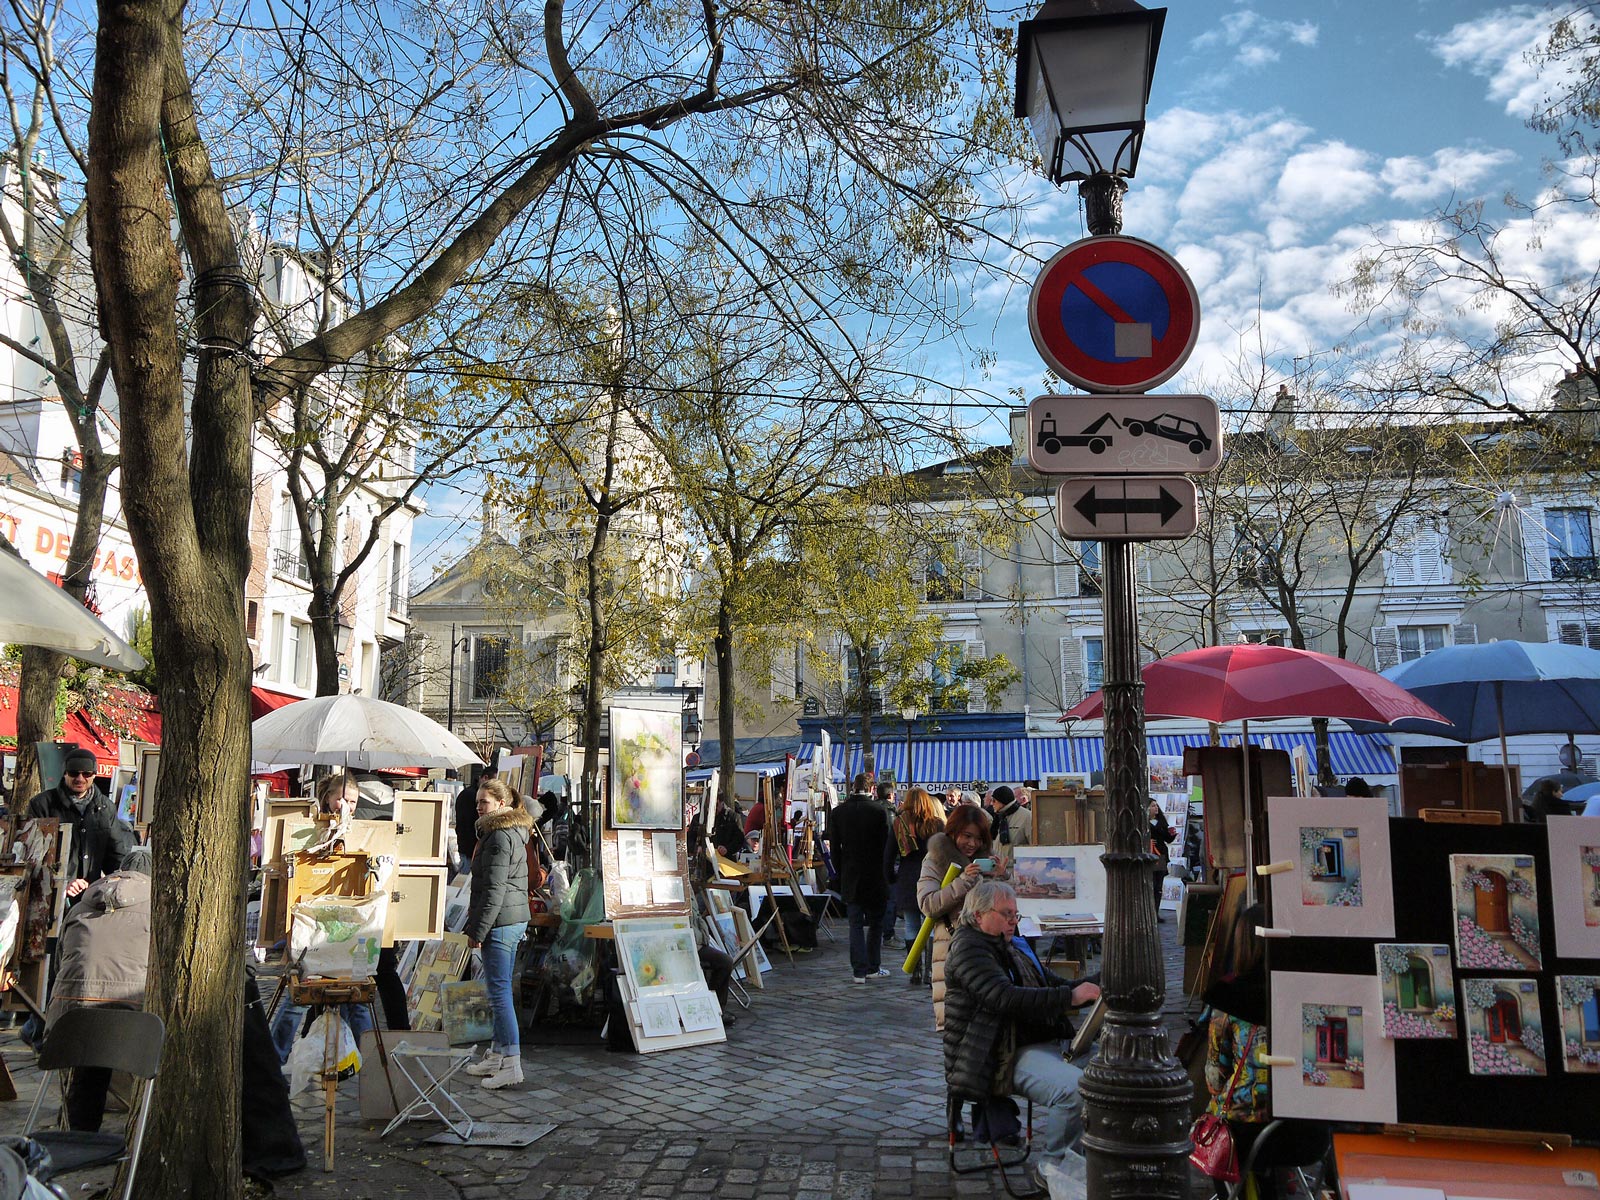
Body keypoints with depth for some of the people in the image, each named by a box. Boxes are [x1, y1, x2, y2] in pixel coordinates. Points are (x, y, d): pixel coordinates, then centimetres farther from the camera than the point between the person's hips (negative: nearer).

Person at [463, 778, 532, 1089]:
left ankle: (511, 1063, -6)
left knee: (499, 991, -8)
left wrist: (478, 930, -17)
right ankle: (497, 1054, 24)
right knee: (499, 990, 16)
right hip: (516, 919, 11)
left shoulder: (500, 836, -15)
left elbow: (494, 888, -19)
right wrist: (476, 919, 25)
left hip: (500, 923, -11)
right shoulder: (514, 832, 17)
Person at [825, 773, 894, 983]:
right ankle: (873, 968, 17)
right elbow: (887, 845, -6)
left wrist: (841, 873, 10)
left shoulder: (837, 813, -2)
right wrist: (887, 873, 5)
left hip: (850, 877, 2)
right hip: (876, 877, -1)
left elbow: (834, 848, 2)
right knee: (875, 923, 12)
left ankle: (859, 970, 4)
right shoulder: (880, 811, -10)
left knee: (856, 924, 7)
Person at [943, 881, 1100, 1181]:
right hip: (1007, 1056, -10)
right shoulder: (968, 948, -8)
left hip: (1045, 1043, 10)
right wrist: (1070, 996, -24)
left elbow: (1054, 983, 27)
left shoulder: (1014, 947, 22)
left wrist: (1093, 985, 7)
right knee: (1073, 1087, -30)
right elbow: (1004, 997, -22)